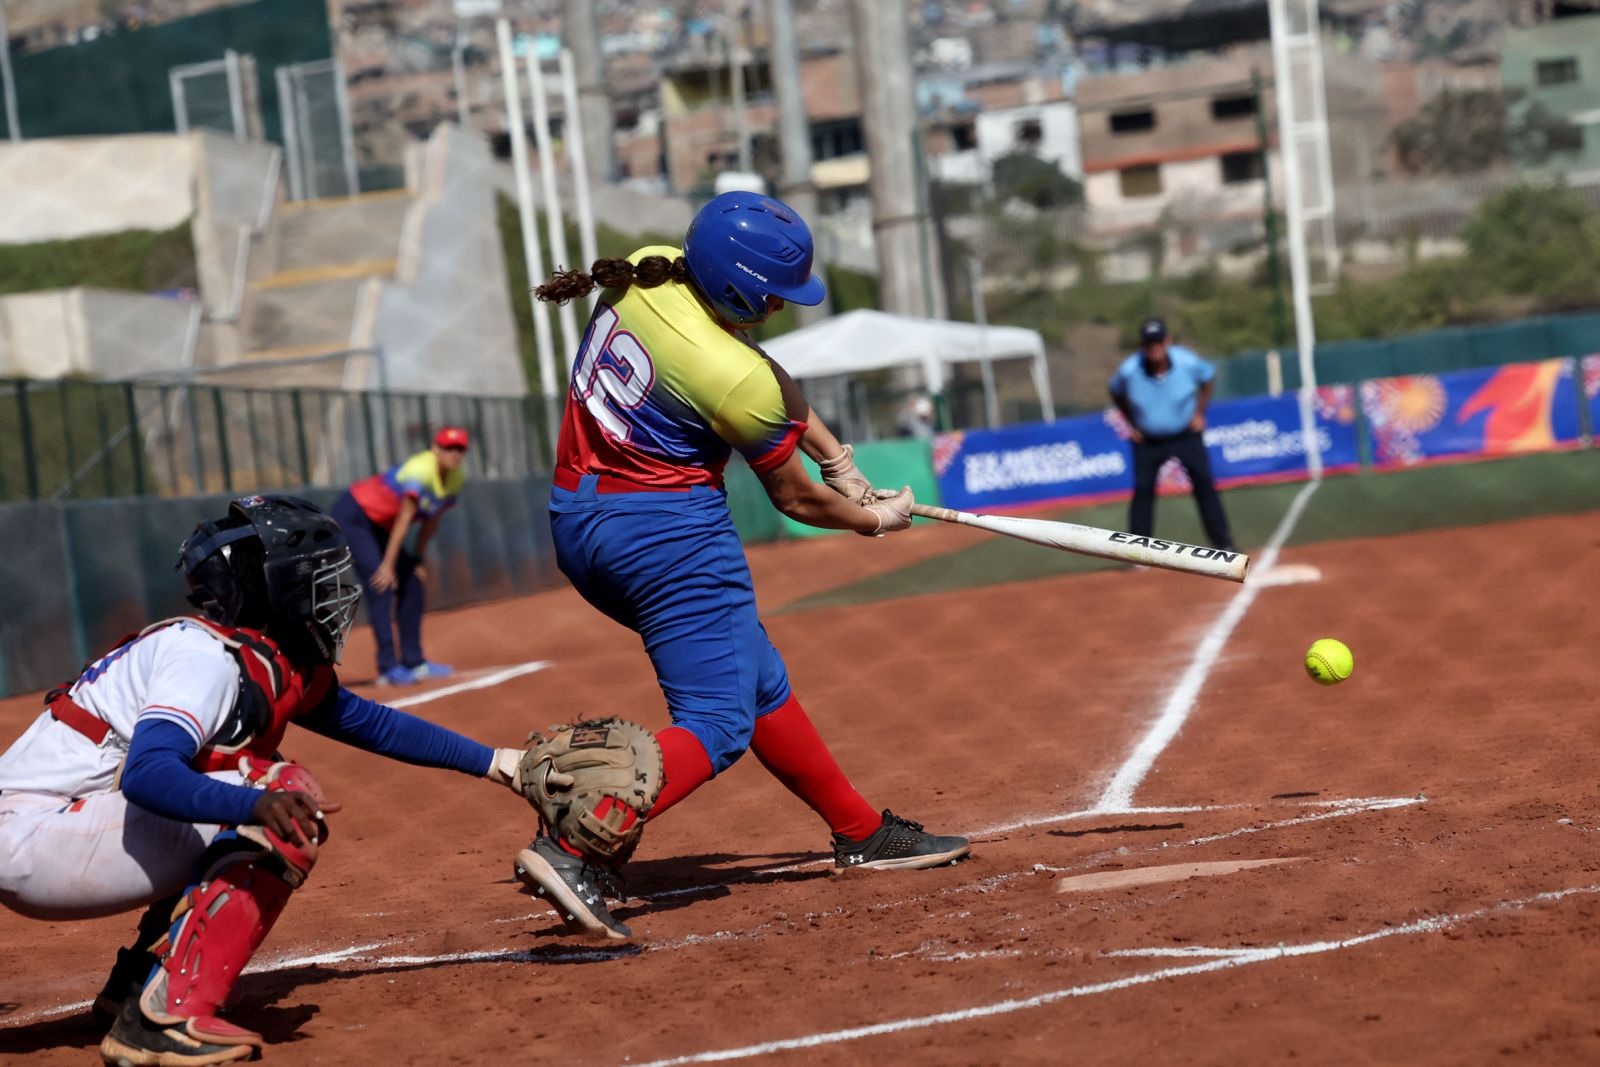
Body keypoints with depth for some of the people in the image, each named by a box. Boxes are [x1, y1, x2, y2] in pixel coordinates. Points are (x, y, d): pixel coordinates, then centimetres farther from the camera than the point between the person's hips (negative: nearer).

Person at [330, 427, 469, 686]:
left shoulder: (456, 479, -3)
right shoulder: (420, 472, -29)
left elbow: (431, 521, 7)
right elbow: (404, 520, -28)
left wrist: (418, 559, 7)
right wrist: (388, 565, -26)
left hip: (380, 525, 9)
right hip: (351, 515, -9)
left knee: (412, 582, 6)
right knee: (381, 584, -20)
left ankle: (413, 662, 13)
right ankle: (388, 668, -24)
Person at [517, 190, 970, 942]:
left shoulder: (648, 272, -1)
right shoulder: (736, 378, -22)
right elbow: (795, 499, -5)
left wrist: (831, 450, 15)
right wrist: (877, 518, 13)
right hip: (667, 533, -10)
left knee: (759, 683, 18)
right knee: (718, 725, -9)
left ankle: (861, 832, 28)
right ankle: (571, 850, -27)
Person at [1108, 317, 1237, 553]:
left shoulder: (1187, 362, -22)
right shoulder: (1128, 371, -22)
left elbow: (1207, 378, 2)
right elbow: (1117, 394, 2)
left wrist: (1199, 413, -2)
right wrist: (1132, 425, -1)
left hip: (1186, 435, 0)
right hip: (1148, 441, 0)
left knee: (1204, 484, -1)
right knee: (1143, 490, -6)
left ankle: (1224, 543, 10)